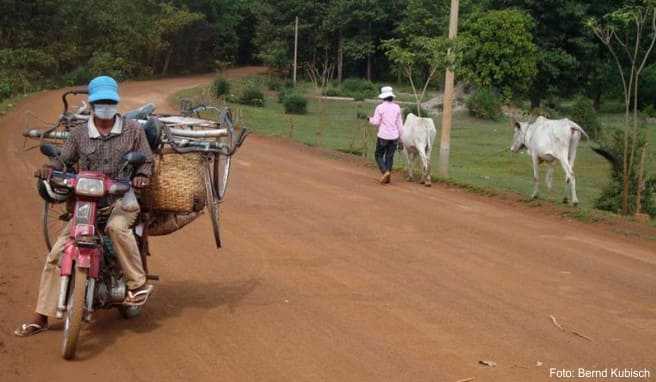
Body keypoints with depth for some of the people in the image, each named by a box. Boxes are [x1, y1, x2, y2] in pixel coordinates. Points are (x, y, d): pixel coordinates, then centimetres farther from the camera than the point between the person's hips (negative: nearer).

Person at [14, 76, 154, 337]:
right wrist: (49, 168, -10)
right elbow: (64, 160, 12)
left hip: (123, 199, -3)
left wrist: (141, 175, -14)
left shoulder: (132, 130, 3)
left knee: (116, 226, -39)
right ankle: (41, 317, 2)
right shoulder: (79, 134, 8)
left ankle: (138, 283, -22)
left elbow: (147, 159, 8)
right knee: (56, 253, -8)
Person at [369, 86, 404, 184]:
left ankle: (385, 172, -12)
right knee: (390, 156, 12)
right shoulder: (397, 107, 3)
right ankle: (388, 176, 11)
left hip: (383, 136, -4)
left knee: (379, 155, 9)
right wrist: (401, 137, 13)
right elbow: (400, 123, 6)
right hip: (394, 136, 4)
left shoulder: (380, 107, -9)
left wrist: (370, 119, 12)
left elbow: (376, 122, -10)